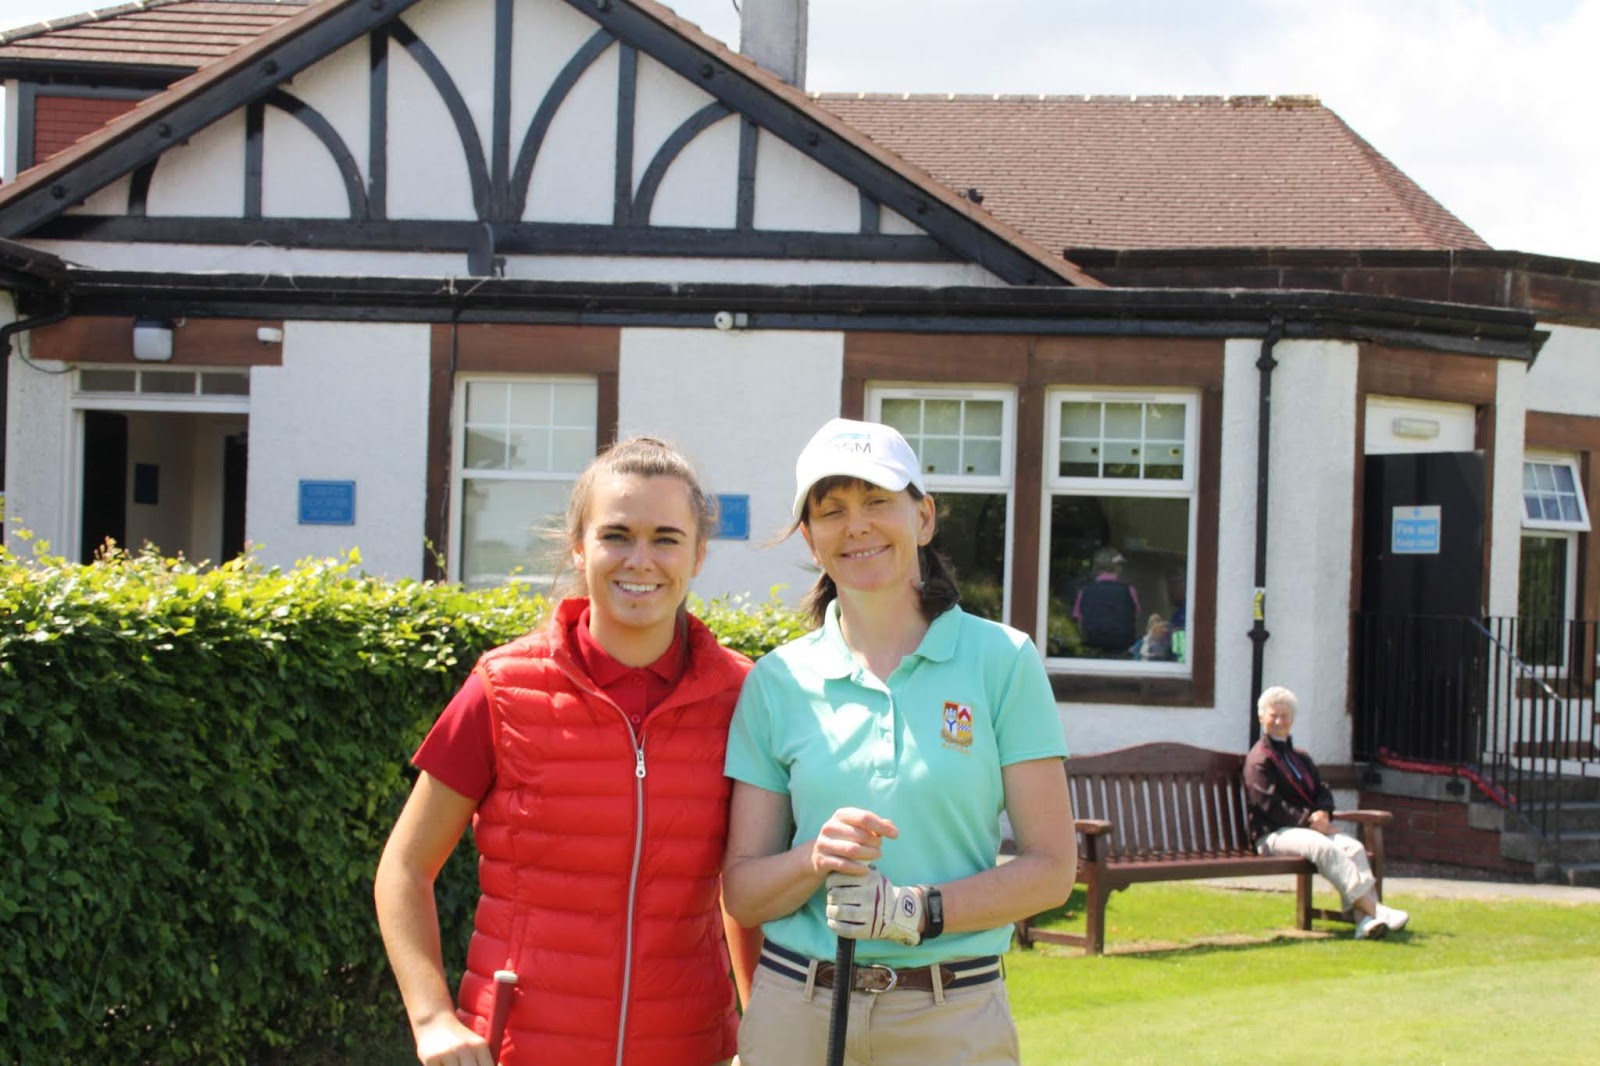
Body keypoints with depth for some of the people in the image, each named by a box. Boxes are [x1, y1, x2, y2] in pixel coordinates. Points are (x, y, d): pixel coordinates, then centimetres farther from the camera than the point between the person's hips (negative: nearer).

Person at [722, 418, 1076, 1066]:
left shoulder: (1001, 661, -3)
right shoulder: (776, 682, 3)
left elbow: (1051, 870, -4)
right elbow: (742, 893, 3)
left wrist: (915, 910, -17)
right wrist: (817, 858, -17)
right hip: (794, 1011, 2)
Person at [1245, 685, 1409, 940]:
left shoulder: (1300, 758, 26)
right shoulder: (1258, 759, 1)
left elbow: (1322, 792, 17)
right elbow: (1269, 805, -11)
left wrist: (1322, 812, -7)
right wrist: (1308, 820, -17)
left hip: (1308, 828, 7)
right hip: (1273, 834, -7)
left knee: (1353, 847, -23)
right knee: (1324, 847, -36)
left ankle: (1366, 920, -39)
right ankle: (1372, 908, -41)